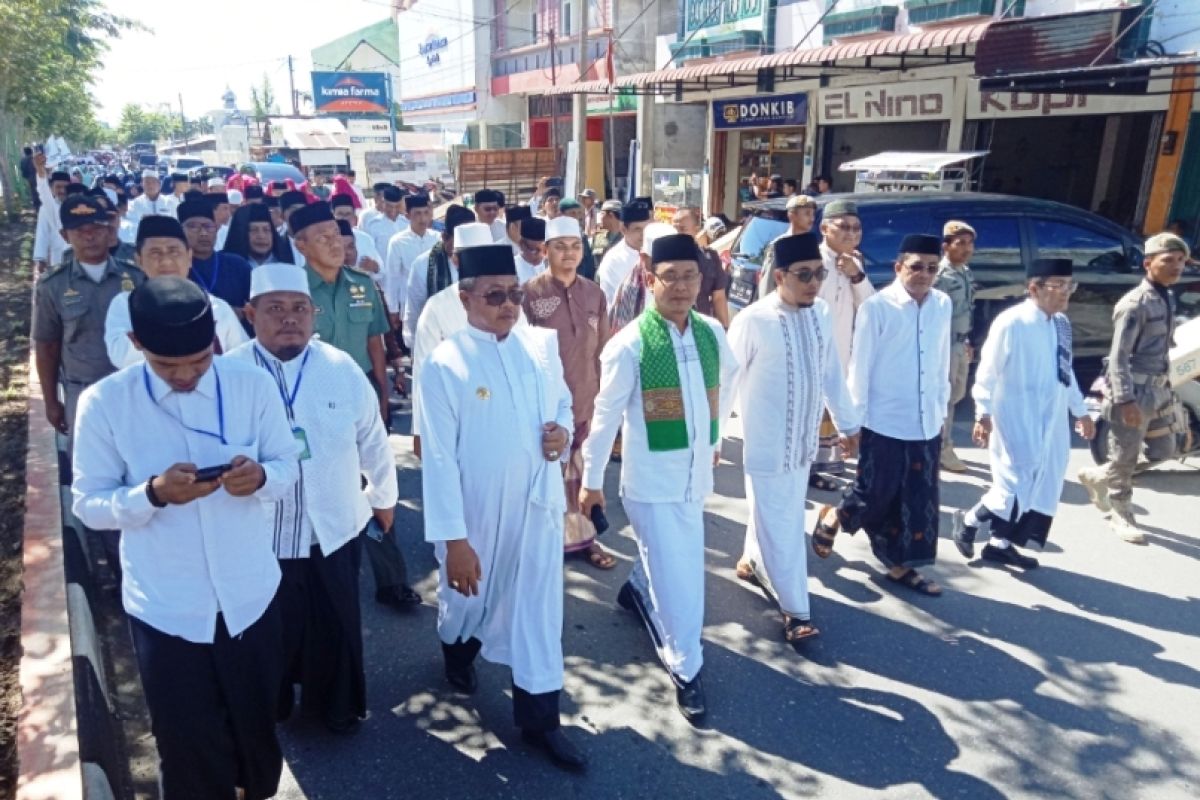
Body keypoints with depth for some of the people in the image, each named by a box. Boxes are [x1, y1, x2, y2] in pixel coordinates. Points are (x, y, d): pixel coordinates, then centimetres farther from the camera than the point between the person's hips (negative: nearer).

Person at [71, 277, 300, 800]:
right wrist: (153, 493, -27)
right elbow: (88, 504, -7)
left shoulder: (254, 385, -9)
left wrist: (262, 477, -25)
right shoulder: (103, 403, -12)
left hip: (250, 596, 2)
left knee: (258, 726, 23)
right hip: (165, 608, -1)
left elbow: (289, 465, -2)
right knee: (186, 744, 16)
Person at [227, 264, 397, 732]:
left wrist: (384, 496, 14)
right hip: (260, 536, -1)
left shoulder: (342, 369, -7)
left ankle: (337, 706, 45)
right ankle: (268, 709, 48)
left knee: (336, 628, 20)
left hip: (333, 531, 2)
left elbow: (373, 441, 4)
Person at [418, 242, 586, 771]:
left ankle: (538, 717, 26)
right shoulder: (444, 365, -17)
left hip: (538, 504, 3)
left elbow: (564, 402, 12)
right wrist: (453, 538, -18)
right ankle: (458, 652, 56)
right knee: (469, 598, 22)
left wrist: (564, 432, -12)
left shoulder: (542, 346, -4)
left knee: (539, 609, 10)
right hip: (477, 510, -3)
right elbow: (438, 457, -17)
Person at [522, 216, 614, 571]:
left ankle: (583, 536, 30)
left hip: (586, 398, 4)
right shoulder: (530, 293, -9)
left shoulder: (594, 294, 5)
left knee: (583, 470, 14)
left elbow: (602, 350, 11)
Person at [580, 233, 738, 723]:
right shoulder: (630, 343, -15)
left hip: (696, 473, 6)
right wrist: (591, 479, -4)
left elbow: (726, 388, 16)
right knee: (676, 574, 0)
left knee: (671, 561, 23)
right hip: (652, 477, -5)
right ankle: (686, 669, 19)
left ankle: (636, 590, 55)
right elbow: (605, 414, -10)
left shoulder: (712, 334, -1)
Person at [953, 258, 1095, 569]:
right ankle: (968, 521, 17)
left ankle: (1001, 544, 25)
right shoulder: (1011, 322, -16)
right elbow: (988, 371, -15)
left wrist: (1080, 410, 21)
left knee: (1044, 486, 12)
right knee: (1019, 483, -8)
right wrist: (984, 414, -19)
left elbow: (1066, 371, 18)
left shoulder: (1061, 323, 8)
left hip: (1051, 418, 8)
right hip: (1018, 418, -8)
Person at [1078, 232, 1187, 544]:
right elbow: (1118, 356, -20)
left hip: (1158, 389, 9)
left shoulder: (1167, 298, 10)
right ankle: (1122, 516, 19)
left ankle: (1097, 477, 31)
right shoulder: (1135, 303, -16)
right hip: (1134, 390, -9)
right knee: (1125, 457, 2)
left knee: (1163, 450, 15)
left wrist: (1166, 384, 19)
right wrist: (1126, 399, -24)